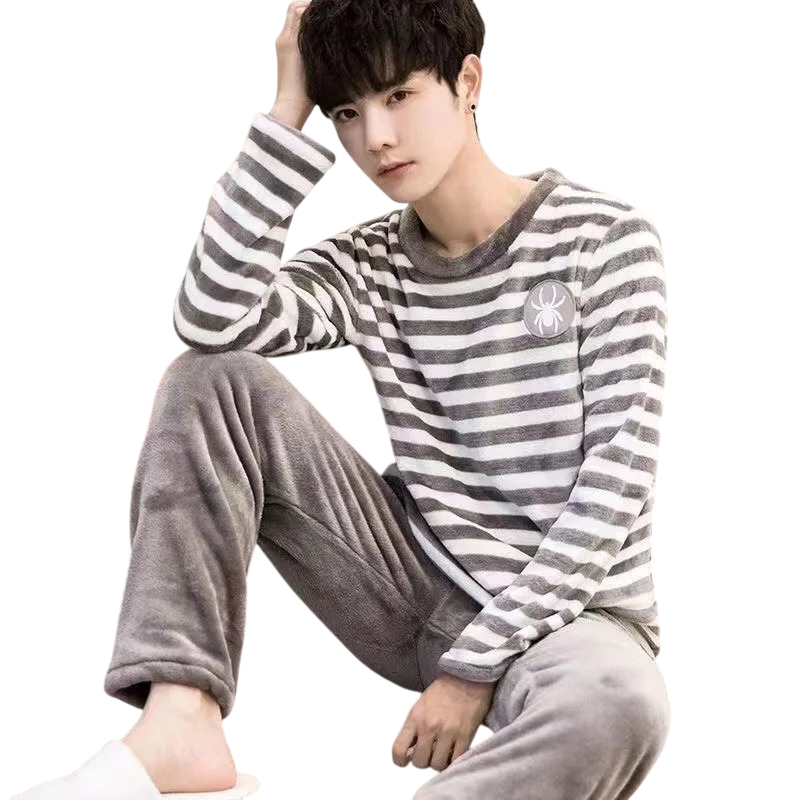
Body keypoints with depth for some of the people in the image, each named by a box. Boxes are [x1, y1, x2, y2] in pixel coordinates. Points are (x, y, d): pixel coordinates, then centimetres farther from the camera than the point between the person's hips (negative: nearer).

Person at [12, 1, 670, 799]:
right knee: (210, 378, -10)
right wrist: (287, 114, -13)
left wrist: (478, 662, -18)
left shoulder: (605, 241, -7)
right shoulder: (367, 267, 4)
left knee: (615, 705, -42)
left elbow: (617, 476, -14)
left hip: (563, 609, -3)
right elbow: (213, 316, -16)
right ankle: (180, 725, -22)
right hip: (418, 590, 4)